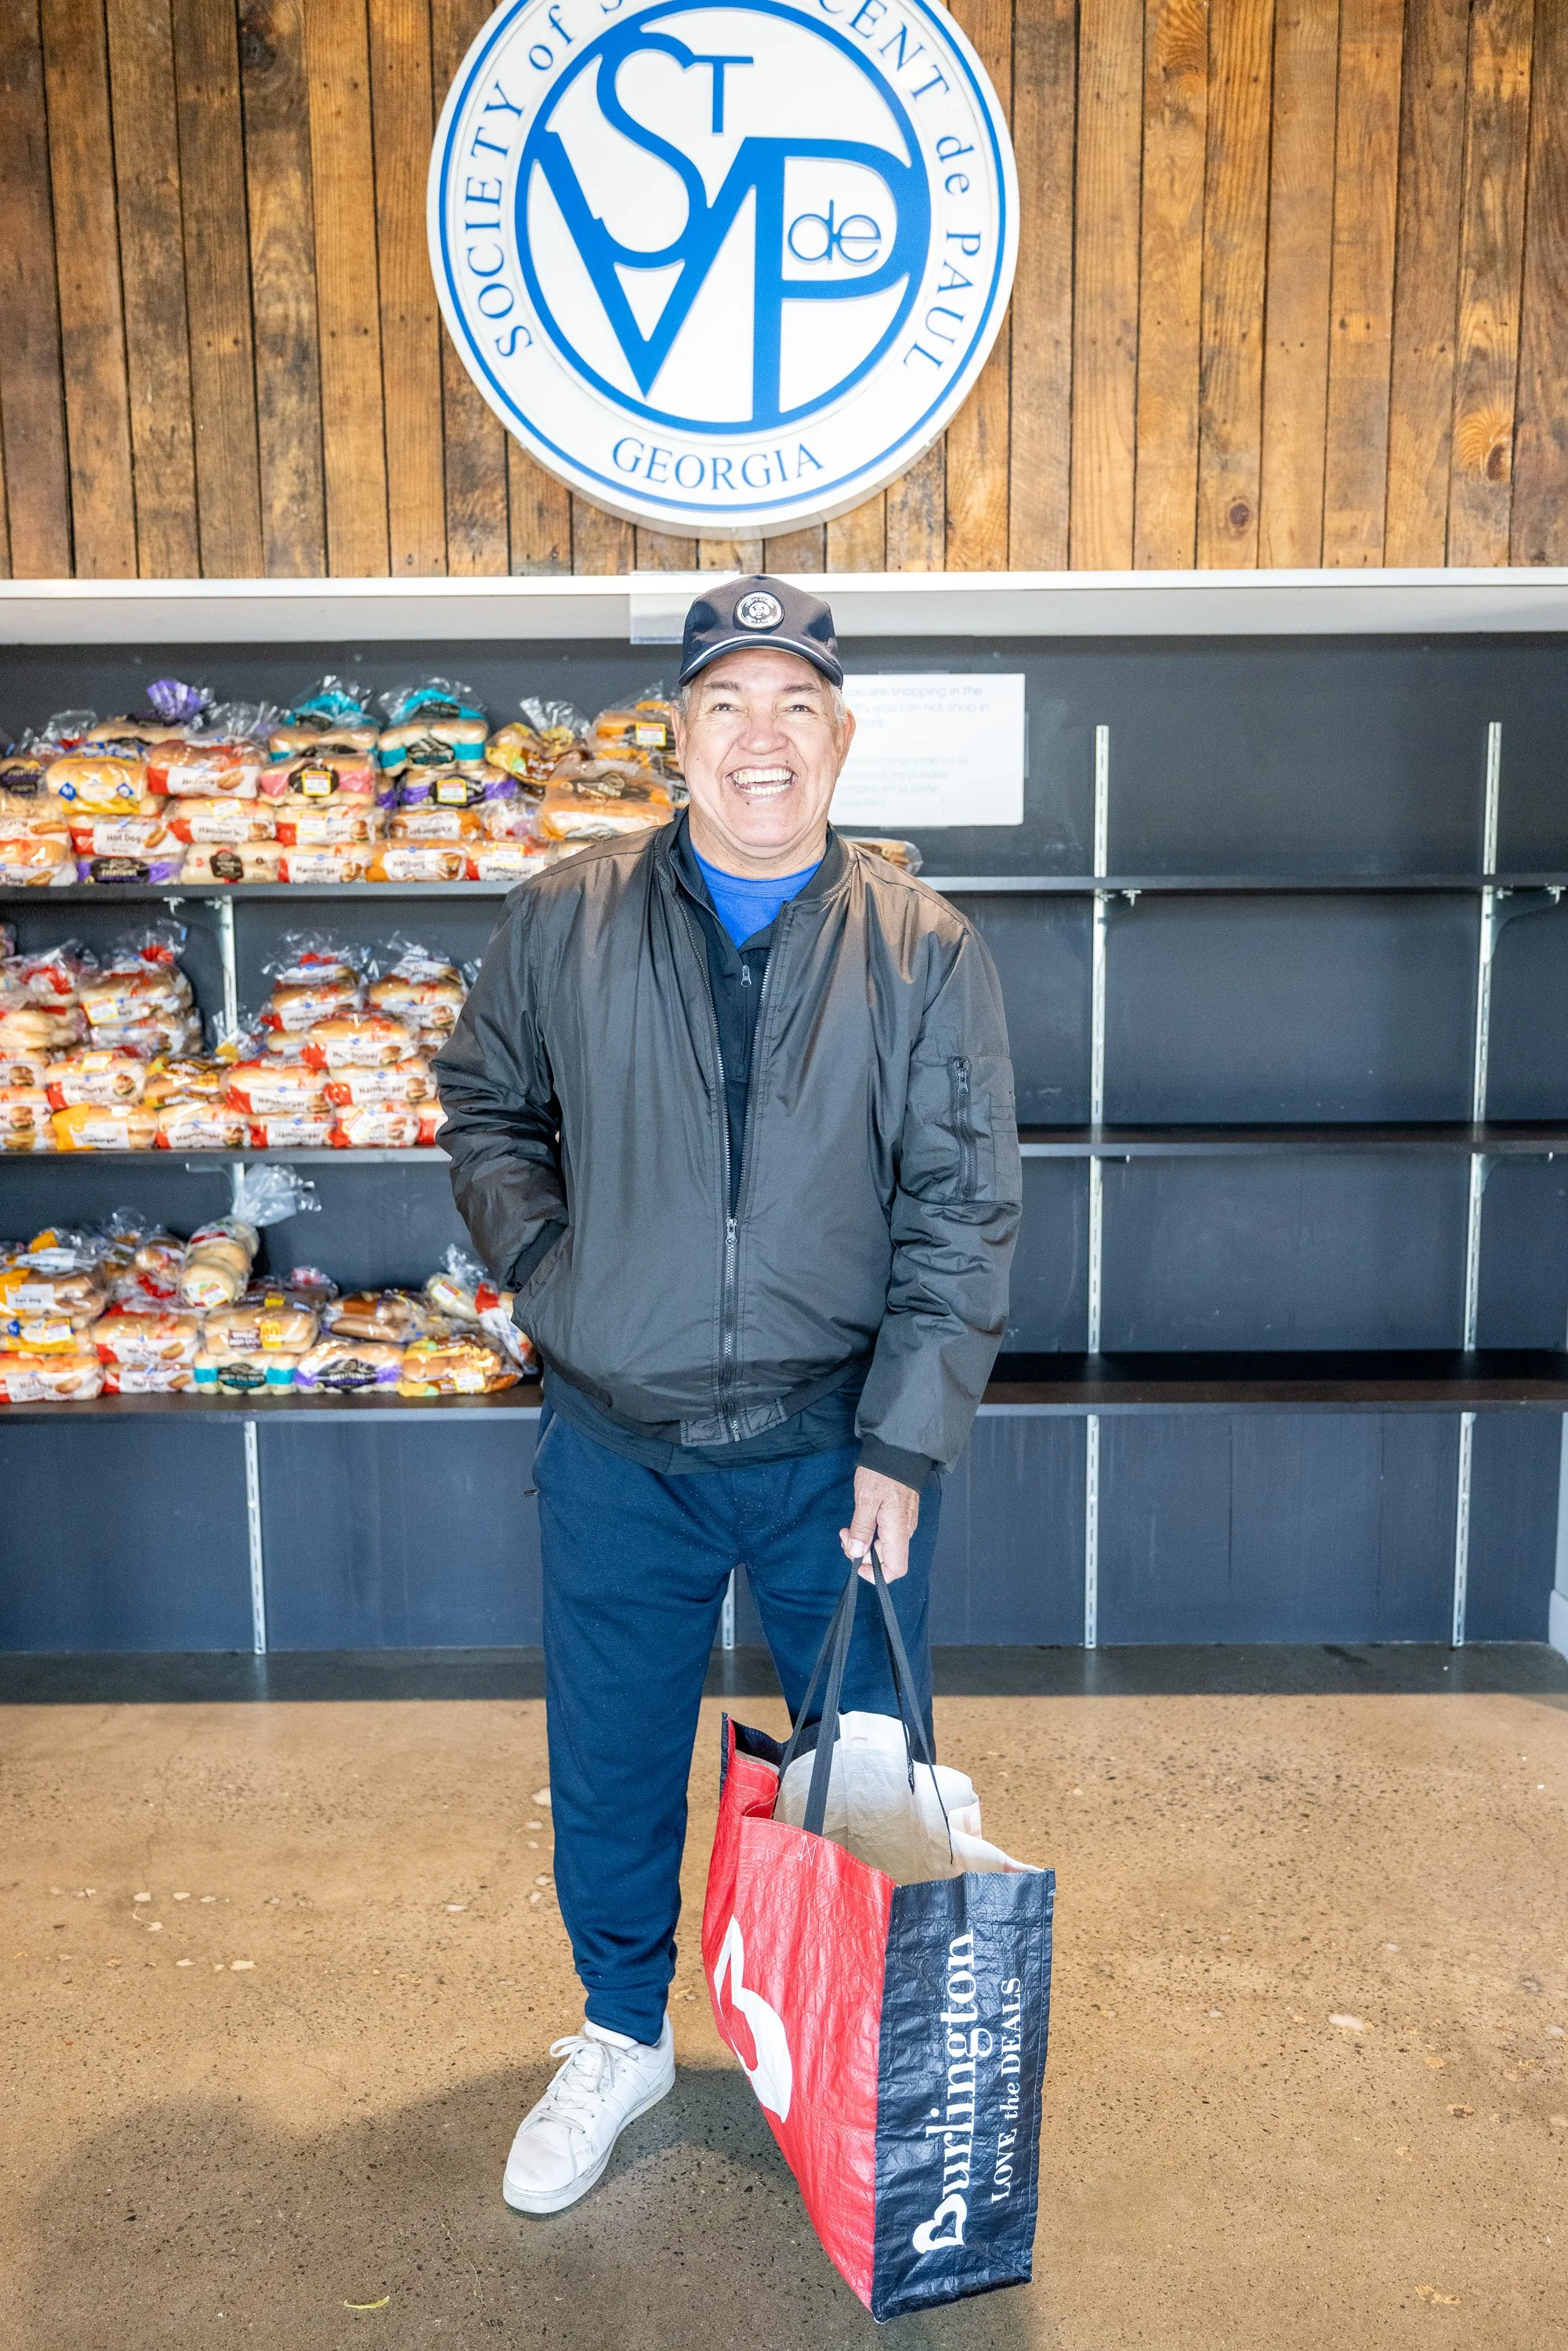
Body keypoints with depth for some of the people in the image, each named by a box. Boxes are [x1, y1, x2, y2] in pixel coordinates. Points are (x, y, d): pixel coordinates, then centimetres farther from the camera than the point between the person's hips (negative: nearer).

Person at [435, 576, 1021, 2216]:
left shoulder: (923, 952, -3)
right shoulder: (563, 923, -1)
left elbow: (962, 1213, -5)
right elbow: (485, 1112, 13)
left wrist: (904, 1441, -10)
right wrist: (546, 1269, 0)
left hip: (842, 1444, 0)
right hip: (615, 1445, 1)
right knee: (610, 1762, 16)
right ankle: (622, 2035, 43)